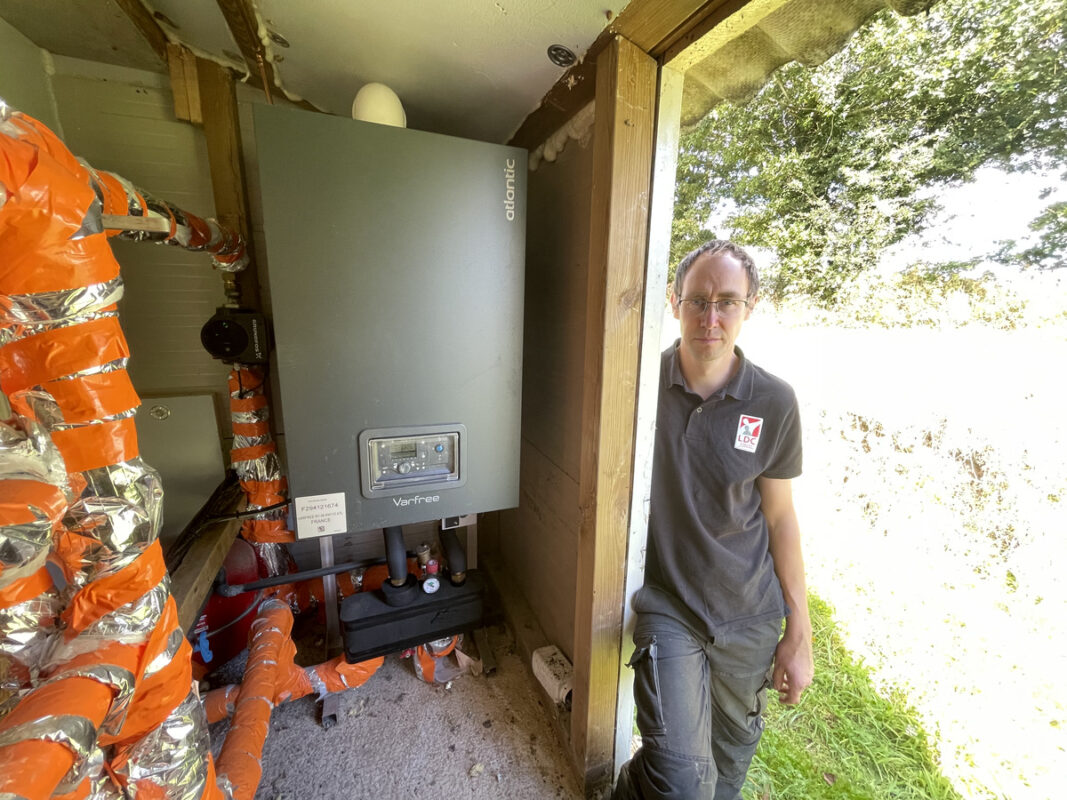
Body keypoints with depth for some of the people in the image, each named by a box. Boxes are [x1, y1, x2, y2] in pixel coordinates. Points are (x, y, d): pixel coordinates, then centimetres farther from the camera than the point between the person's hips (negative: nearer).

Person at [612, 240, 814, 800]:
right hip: (668, 607, -2)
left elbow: (780, 517, -1)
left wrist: (800, 633, 3)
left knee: (732, 751, 23)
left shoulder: (774, 403, -9)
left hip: (750, 616, 3)